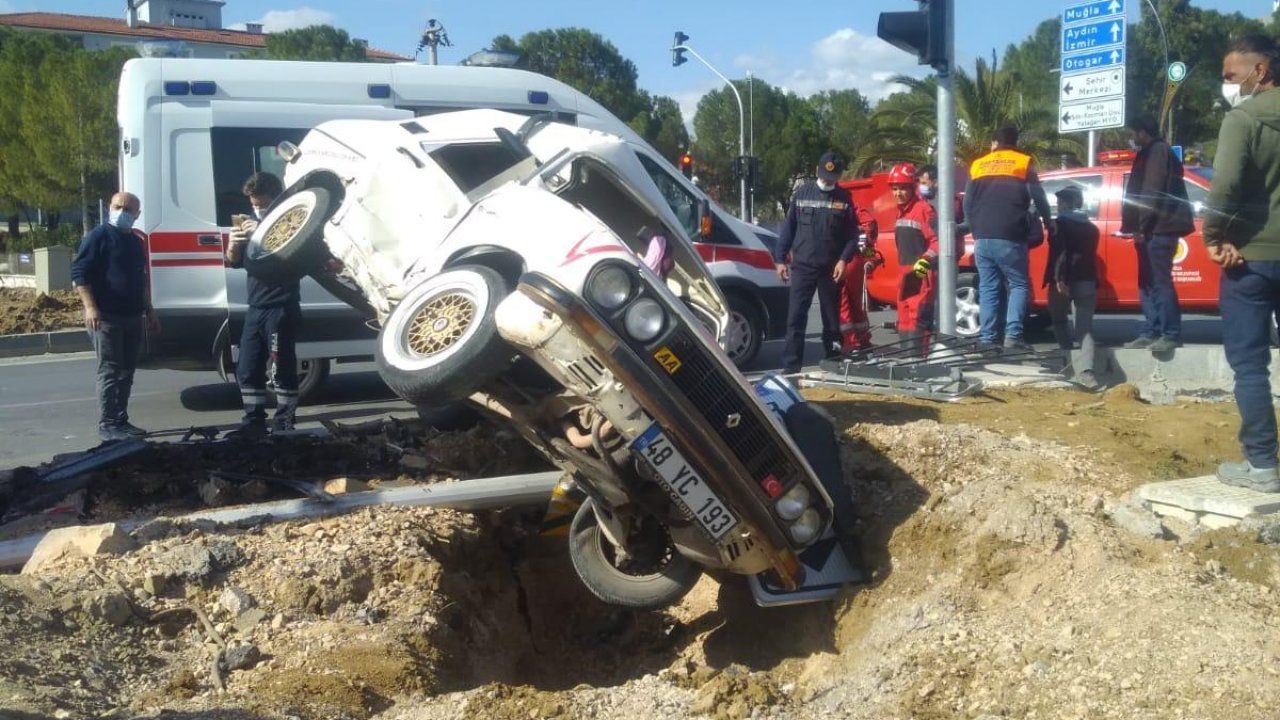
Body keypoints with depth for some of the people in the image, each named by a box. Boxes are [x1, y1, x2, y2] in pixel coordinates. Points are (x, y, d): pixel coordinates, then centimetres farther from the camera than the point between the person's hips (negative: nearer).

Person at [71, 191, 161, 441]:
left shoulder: (136, 242, 18)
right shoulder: (98, 237, -4)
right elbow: (79, 273, -11)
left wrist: (149, 312, 24)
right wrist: (90, 307, -20)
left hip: (133, 318, 7)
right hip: (106, 318, -7)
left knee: (126, 372, 10)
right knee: (110, 371, -7)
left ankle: (121, 421, 16)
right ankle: (107, 424, -3)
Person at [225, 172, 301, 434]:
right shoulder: (253, 224, 16)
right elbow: (235, 261, 19)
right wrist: (233, 244, -3)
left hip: (281, 309, -7)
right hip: (255, 309, 7)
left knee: (282, 369, -6)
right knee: (247, 369, 9)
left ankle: (284, 425, -1)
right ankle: (254, 421, 18)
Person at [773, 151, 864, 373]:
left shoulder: (844, 198, 4)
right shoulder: (802, 193, 4)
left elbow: (852, 234, 4)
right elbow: (788, 228, 7)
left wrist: (843, 259, -10)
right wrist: (780, 259, 3)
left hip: (831, 269, 1)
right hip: (802, 266, -1)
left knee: (832, 317, 9)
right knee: (796, 317, -6)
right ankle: (791, 365, -5)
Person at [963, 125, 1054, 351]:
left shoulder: (978, 165, 15)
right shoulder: (1024, 162, 6)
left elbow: (967, 203, 14)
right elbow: (1038, 197, 4)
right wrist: (1048, 223, 20)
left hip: (982, 238, 3)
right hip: (1009, 238, -3)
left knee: (988, 288, 7)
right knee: (1019, 285, 3)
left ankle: (987, 338, 1)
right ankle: (1013, 334, -12)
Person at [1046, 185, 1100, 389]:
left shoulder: (1059, 223, -1)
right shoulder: (1091, 228, 18)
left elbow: (1059, 252, -14)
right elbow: (1090, 255, 22)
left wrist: (1059, 278, -22)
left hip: (1064, 280, -4)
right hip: (1086, 281, 4)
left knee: (1060, 321, 15)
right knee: (1085, 327, -3)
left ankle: (1071, 363, 2)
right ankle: (1085, 370, -20)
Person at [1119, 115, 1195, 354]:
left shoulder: (1158, 151, -7)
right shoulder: (1149, 153, 22)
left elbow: (1153, 192, -17)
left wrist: (1140, 226, -18)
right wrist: (1137, 226, 16)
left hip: (1159, 229, -10)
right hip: (1152, 230, 10)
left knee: (1160, 282, -11)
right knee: (1147, 283, 10)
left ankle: (1170, 334, -11)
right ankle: (1150, 332, 13)